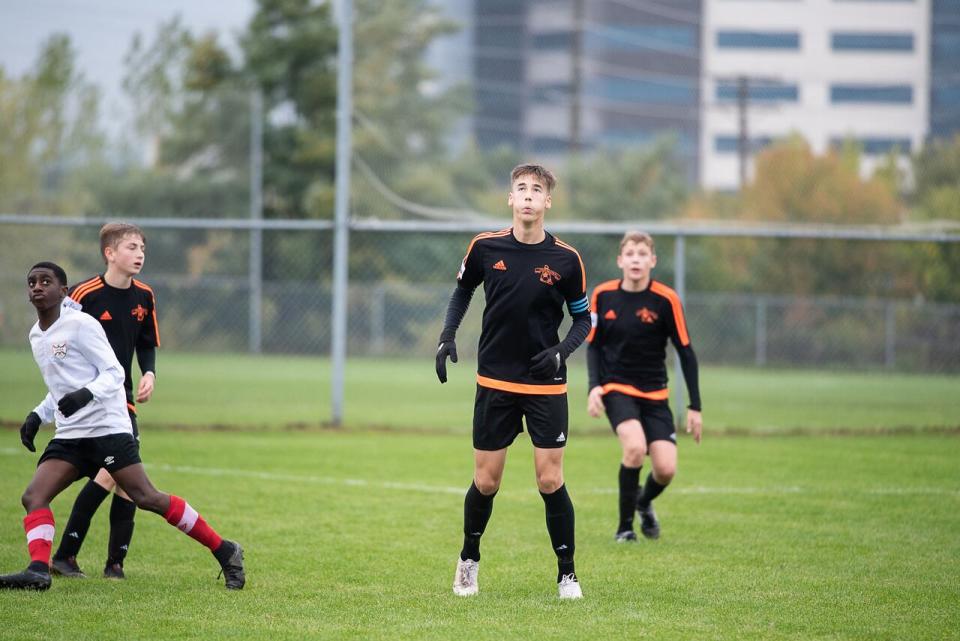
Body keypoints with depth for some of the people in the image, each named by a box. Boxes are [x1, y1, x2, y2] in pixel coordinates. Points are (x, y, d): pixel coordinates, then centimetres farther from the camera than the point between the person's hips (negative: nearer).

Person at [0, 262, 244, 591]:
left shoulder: (80, 324, -7)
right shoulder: (36, 335, 17)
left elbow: (114, 374, -10)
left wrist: (86, 394, -29)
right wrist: (37, 416, 16)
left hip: (107, 426, -8)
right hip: (68, 436, 8)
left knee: (146, 497, -13)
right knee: (33, 497, -13)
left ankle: (224, 551, -7)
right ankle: (39, 570, -23)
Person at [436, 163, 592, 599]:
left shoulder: (565, 259, -6)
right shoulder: (485, 248, -3)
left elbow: (583, 318, 4)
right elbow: (462, 291, 15)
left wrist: (561, 351, -13)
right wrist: (448, 337, 2)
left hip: (546, 386, -1)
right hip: (494, 383, 1)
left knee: (550, 481, -5)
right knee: (485, 482, 4)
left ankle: (566, 574, 8)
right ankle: (469, 560, 27)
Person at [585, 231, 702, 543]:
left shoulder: (666, 300, -10)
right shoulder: (603, 295, -5)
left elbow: (686, 353, -5)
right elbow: (593, 345, 6)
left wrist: (695, 406, -6)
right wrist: (594, 386, -10)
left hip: (654, 393, 1)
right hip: (616, 388, -1)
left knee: (666, 469, -10)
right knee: (635, 447, -28)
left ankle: (644, 503, 28)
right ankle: (625, 525, -9)